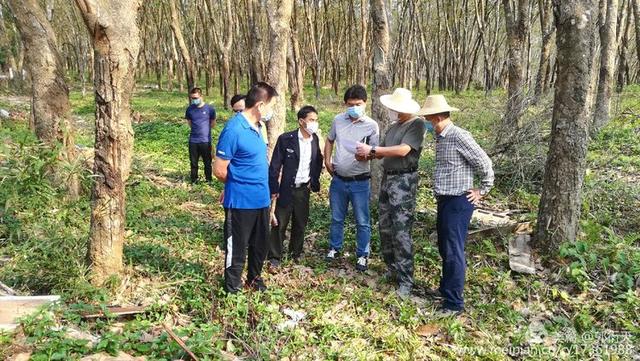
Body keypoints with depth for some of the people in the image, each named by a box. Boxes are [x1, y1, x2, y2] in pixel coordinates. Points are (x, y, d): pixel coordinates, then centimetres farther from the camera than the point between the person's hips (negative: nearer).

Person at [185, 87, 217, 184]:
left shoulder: (209, 109, -9)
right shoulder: (190, 109, -2)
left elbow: (213, 123, 6)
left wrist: (204, 129, 9)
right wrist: (197, 129, 8)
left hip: (206, 140, -2)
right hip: (193, 140, 2)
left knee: (207, 162, 10)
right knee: (193, 162, 11)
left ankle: (209, 179, 25)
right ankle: (194, 180, 25)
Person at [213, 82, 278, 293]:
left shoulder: (255, 126, 6)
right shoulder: (234, 130, -21)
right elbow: (219, 170, -16)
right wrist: (240, 185, 1)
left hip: (261, 199, 8)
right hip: (241, 202, -8)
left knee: (260, 244, 21)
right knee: (237, 248, 8)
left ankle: (254, 278, 42)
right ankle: (232, 289, 25)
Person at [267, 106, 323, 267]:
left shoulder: (315, 139, 1)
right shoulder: (285, 139, -13)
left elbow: (318, 162, 16)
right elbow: (275, 166, -10)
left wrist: (314, 181, 7)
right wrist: (273, 189, -12)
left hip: (304, 189, 4)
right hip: (287, 189, -4)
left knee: (300, 223, 15)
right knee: (279, 223, 3)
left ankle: (296, 253, 33)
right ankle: (274, 257, 16)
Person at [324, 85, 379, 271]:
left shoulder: (372, 125, -8)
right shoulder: (338, 120, 2)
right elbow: (329, 140, 17)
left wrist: (366, 154, -29)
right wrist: (327, 160, 7)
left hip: (360, 181, -3)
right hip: (338, 179, 3)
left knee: (362, 221, 6)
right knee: (336, 218, 17)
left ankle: (362, 255, 21)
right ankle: (334, 248, 34)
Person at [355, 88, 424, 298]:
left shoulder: (417, 124, -9)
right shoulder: (393, 126, 14)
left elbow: (403, 150, -20)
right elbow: (383, 152, 15)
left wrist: (371, 150, -17)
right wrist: (367, 154, -5)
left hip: (404, 180, -8)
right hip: (387, 178, 8)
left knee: (401, 231, -9)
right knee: (384, 227, 12)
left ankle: (406, 280, -2)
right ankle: (393, 269, 27)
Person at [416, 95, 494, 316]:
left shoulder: (459, 136, -18)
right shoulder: (440, 137, 10)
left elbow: (485, 164, -15)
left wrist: (482, 191, -7)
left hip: (458, 202, -10)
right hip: (444, 201, 10)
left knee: (454, 252, -4)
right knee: (444, 249, 20)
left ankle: (454, 303, 5)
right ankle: (445, 289, 36)